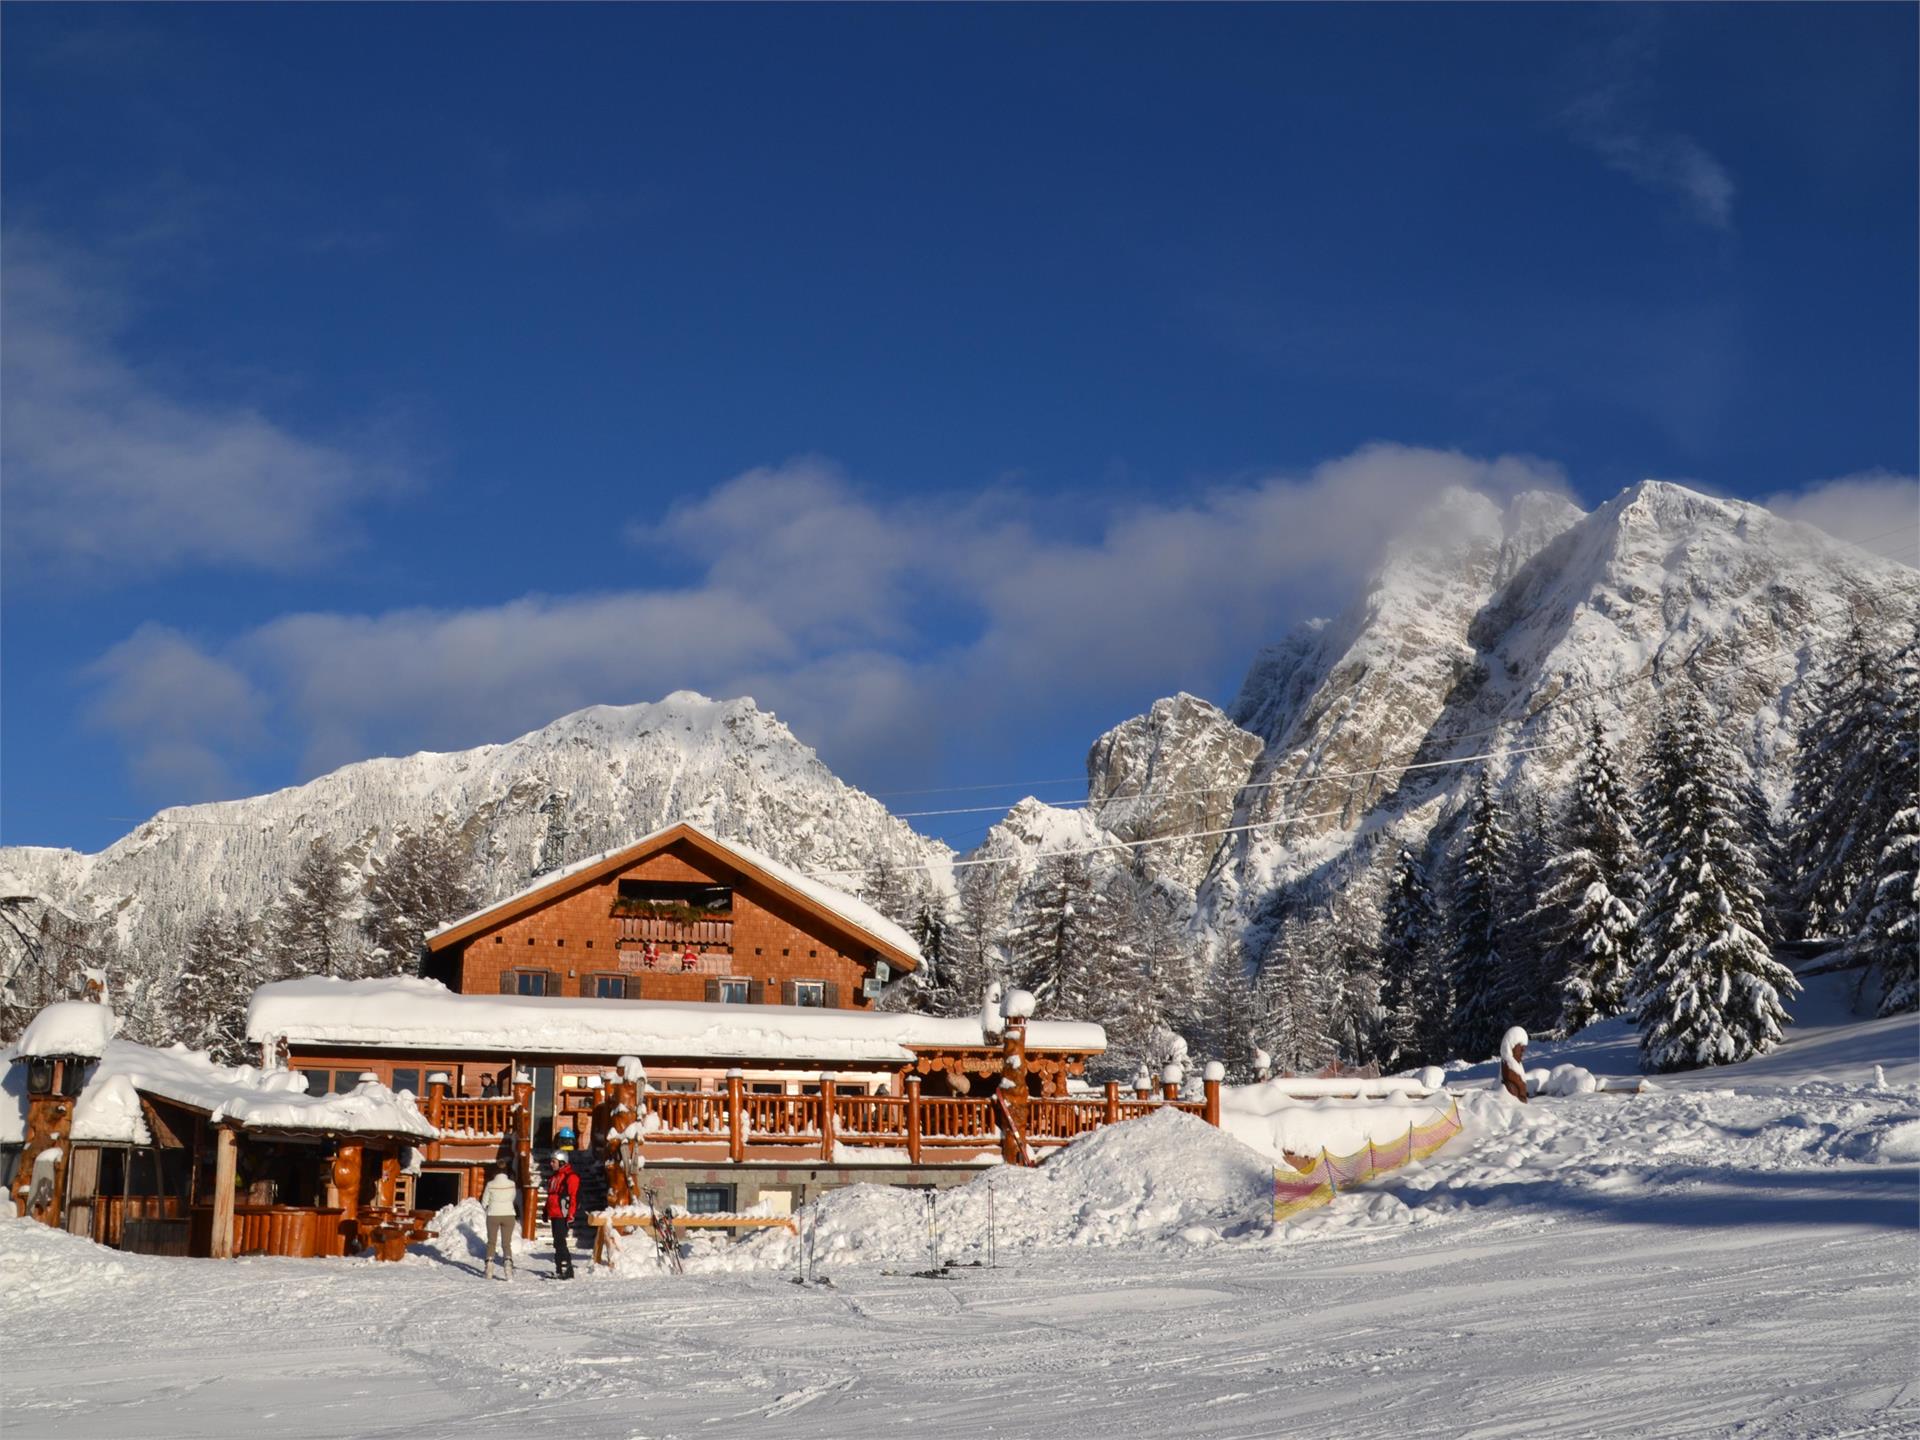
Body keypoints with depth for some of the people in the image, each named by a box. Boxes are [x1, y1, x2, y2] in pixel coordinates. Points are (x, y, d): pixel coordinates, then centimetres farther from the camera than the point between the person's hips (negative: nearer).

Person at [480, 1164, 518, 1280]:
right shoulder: (512, 1184, -6)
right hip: (509, 1215, 1)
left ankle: (489, 1267, 11)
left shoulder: (490, 1185, -9)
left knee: (491, 1242, 16)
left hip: (493, 1215, -1)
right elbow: (515, 1200, 5)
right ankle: (508, 1262, -16)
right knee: (506, 1243, 8)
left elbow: (484, 1202, 0)